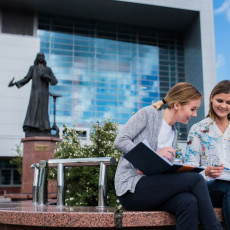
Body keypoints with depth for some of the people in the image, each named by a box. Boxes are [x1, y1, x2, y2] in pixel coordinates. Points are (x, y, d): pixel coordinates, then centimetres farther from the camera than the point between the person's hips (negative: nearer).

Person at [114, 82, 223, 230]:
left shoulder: (174, 133, 19)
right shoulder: (148, 114, -2)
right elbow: (120, 141, -11)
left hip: (152, 187, 6)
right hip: (131, 187, -6)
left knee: (189, 202, -28)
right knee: (195, 178, -21)